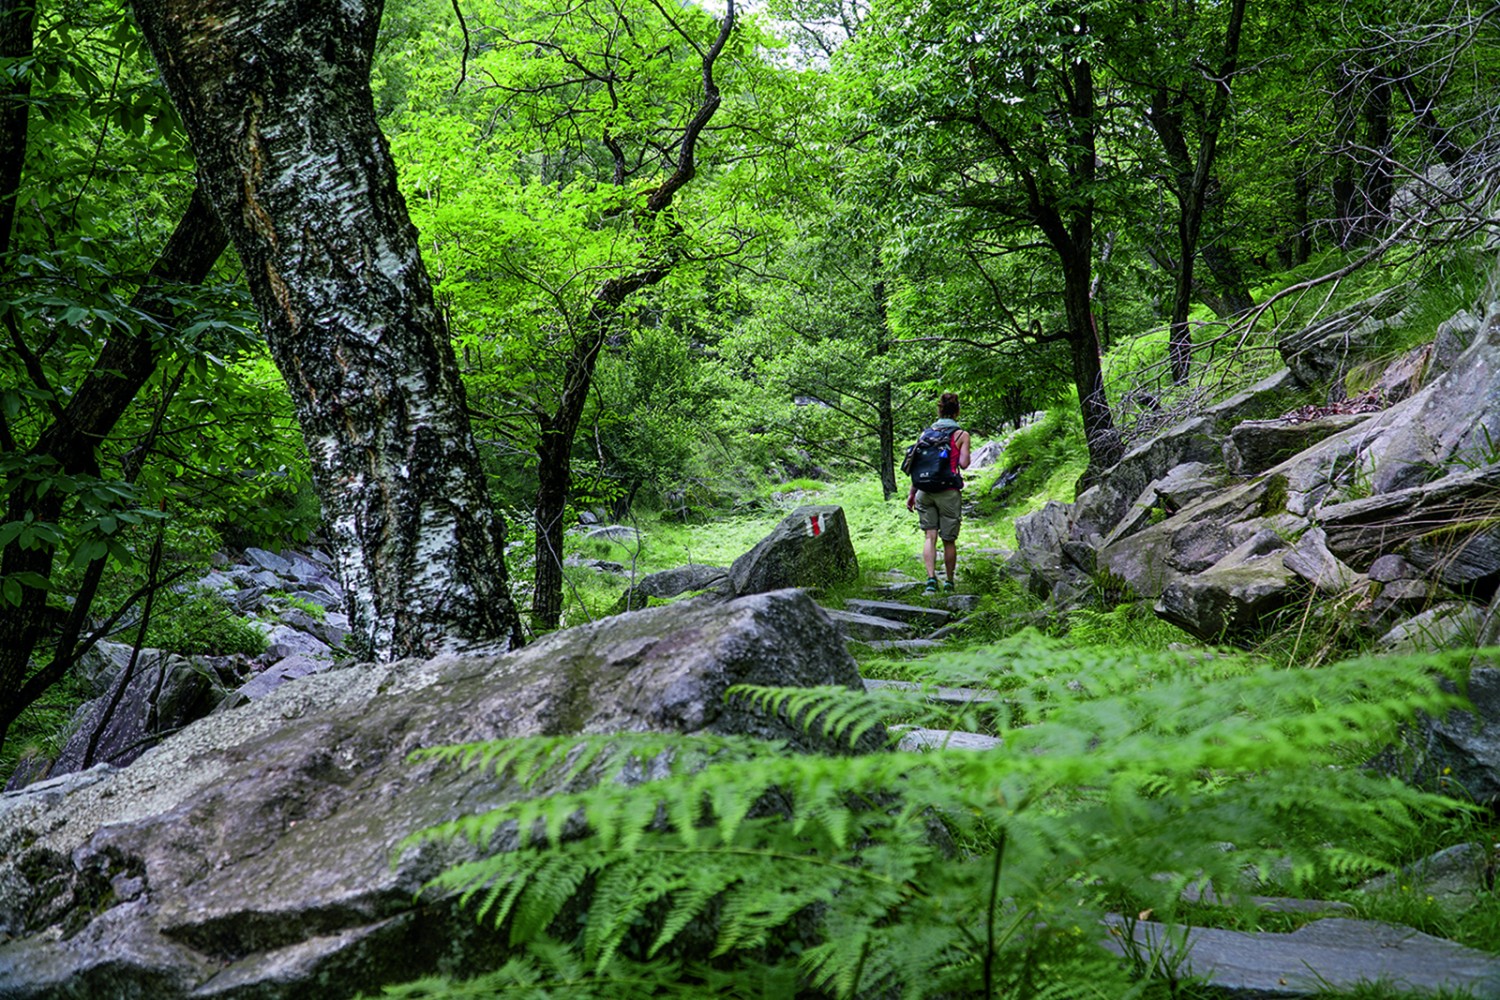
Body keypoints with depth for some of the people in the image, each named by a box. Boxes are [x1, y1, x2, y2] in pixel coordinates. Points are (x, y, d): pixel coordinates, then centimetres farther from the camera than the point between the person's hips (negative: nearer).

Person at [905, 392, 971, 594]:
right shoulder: (961, 435, -1)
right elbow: (963, 464, -10)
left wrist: (911, 494, 12)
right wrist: (965, 453, 13)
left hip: (925, 491, 2)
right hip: (948, 491, -2)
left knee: (930, 536, 3)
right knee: (949, 540, 9)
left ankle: (931, 579, -14)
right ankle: (949, 582, 21)